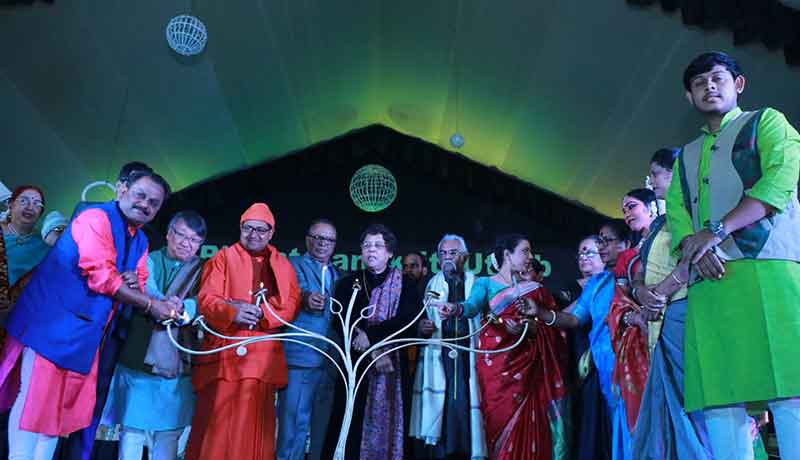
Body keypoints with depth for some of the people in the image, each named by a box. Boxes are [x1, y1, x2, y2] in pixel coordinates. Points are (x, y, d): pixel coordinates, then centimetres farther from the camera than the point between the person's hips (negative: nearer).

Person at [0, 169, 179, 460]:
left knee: (63, 404, 11)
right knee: (34, 400, -3)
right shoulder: (96, 218, -12)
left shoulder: (141, 241, 14)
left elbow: (138, 286, 14)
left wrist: (135, 282, -12)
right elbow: (100, 276, -20)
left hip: (87, 333, 8)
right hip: (54, 323, -8)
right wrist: (151, 305, -15)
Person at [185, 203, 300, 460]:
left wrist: (260, 312, -13)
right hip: (224, 353, -2)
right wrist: (232, 312, -23)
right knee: (217, 421, -2)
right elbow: (206, 299, -3)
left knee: (255, 423, 5)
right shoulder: (222, 258, 8)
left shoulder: (283, 266, 16)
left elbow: (291, 304, 4)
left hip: (263, 357, 3)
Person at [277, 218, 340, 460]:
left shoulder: (337, 274, 20)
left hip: (331, 358, 6)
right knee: (294, 420, -5)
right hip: (301, 356, -6)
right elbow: (296, 290, -19)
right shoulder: (293, 265, 2)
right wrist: (305, 299, -40)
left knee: (326, 422, 11)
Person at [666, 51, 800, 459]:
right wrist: (694, 247, -9)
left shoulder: (767, 122, 16)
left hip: (767, 268, -4)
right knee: (719, 400, -3)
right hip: (707, 281, 4)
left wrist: (718, 231, -12)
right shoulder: (686, 156, 29)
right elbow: (675, 212, 14)